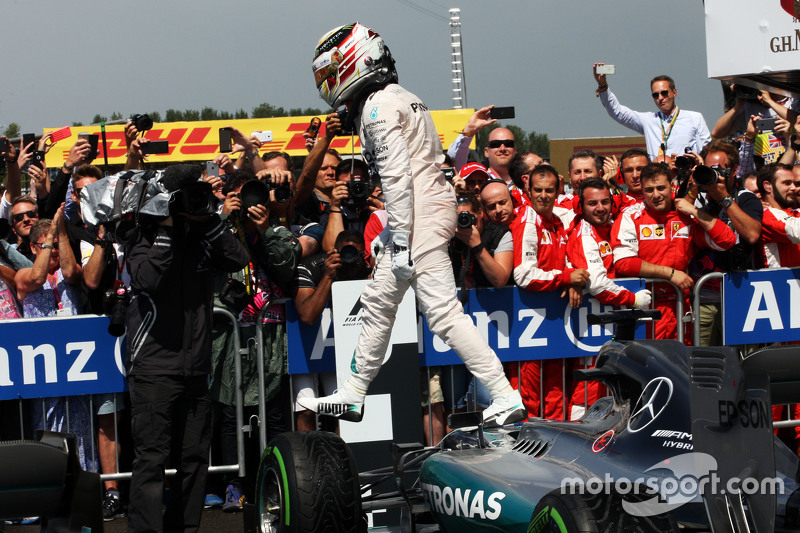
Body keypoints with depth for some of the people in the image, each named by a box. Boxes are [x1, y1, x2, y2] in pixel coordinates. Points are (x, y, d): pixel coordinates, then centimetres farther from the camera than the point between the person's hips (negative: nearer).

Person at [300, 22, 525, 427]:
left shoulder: (378, 106, -11)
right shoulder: (401, 98, 20)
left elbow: (397, 175, -19)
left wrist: (401, 239, -21)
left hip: (419, 215, -11)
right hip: (430, 209, 11)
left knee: (442, 310, -13)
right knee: (378, 302, 17)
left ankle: (506, 398, -15)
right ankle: (352, 396, 25)